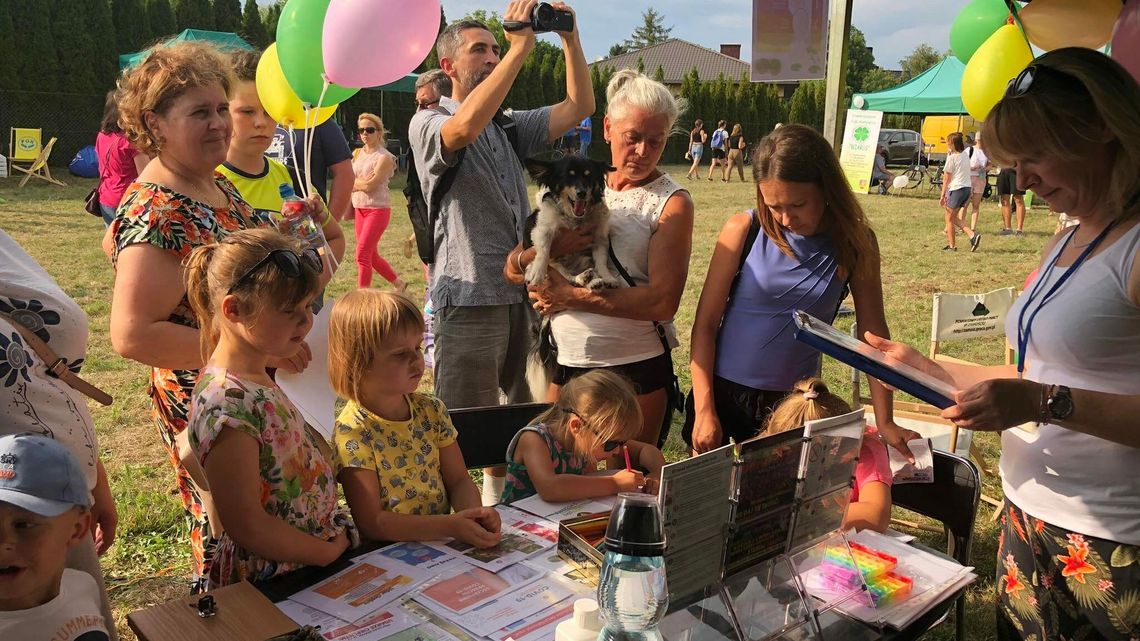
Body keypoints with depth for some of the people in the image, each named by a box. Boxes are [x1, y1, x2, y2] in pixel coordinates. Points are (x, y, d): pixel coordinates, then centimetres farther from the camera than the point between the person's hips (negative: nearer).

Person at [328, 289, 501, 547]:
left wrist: (474, 512, -11)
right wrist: (450, 525, -22)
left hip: (442, 545, 6)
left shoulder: (431, 410, 5)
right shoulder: (352, 431, -12)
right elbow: (372, 523, -15)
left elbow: (459, 481, 10)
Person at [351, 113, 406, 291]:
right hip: (359, 209, 7)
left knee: (362, 255, -12)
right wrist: (362, 182, -10)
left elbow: (370, 185, -19)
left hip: (378, 210, -7)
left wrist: (354, 182, -3)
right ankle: (399, 284, 31)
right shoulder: (356, 154, 10)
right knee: (372, 256, 13)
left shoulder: (384, 157, -11)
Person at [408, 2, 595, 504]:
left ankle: (500, 503, 38)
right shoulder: (428, 123, -4)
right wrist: (521, 46, -26)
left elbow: (579, 108, 8)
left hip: (522, 293, 7)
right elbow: (467, 126, -28)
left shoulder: (510, 127, 15)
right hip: (470, 299, -7)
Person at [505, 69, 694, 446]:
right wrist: (547, 249, -17)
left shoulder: (672, 202, -5)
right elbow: (513, 270, 5)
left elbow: (663, 300, -18)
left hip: (636, 370, -4)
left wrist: (571, 296, -18)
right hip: (564, 362, 4)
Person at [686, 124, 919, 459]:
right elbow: (705, 323, -7)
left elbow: (872, 332, 1)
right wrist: (704, 410, -10)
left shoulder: (854, 243, -5)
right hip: (721, 393, 0)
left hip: (793, 404, 1)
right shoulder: (744, 230, -10)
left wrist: (885, 421, -2)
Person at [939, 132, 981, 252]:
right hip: (967, 188, 8)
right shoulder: (965, 155, 11)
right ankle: (972, 235, 2)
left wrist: (943, 195, -8)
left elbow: (946, 178, -10)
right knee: (954, 218, 16)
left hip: (956, 189, -8)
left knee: (949, 218, 4)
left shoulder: (952, 157, -11)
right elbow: (965, 173, 11)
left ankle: (952, 246, 8)